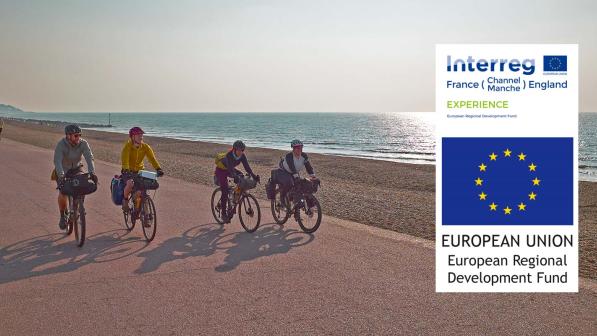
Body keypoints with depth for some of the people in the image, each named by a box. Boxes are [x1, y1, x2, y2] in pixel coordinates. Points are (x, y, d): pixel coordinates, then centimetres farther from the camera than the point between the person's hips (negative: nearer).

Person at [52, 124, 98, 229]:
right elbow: (57, 161, -36)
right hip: (62, 170, -2)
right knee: (63, 193, -18)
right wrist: (61, 176, -51)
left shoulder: (83, 143, -19)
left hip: (76, 169, 2)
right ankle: (62, 216, 6)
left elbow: (89, 158, -28)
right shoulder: (61, 144, -26)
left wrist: (92, 173, -45)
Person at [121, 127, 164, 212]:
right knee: (130, 184, -32)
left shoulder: (145, 147, -8)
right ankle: (125, 199, -2)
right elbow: (125, 158, -31)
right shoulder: (128, 146, -18)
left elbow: (152, 158, -18)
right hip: (128, 171, -3)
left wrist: (158, 169, -34)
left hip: (139, 171, 3)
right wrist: (126, 170, -49)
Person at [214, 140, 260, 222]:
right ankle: (224, 213, -4)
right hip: (221, 171, -6)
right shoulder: (229, 155, -34)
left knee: (242, 177, -19)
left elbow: (247, 166, -21)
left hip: (229, 170, 6)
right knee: (225, 191, -12)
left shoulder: (242, 156, -17)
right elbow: (230, 168, -45)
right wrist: (235, 177, -60)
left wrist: (254, 176, -33)